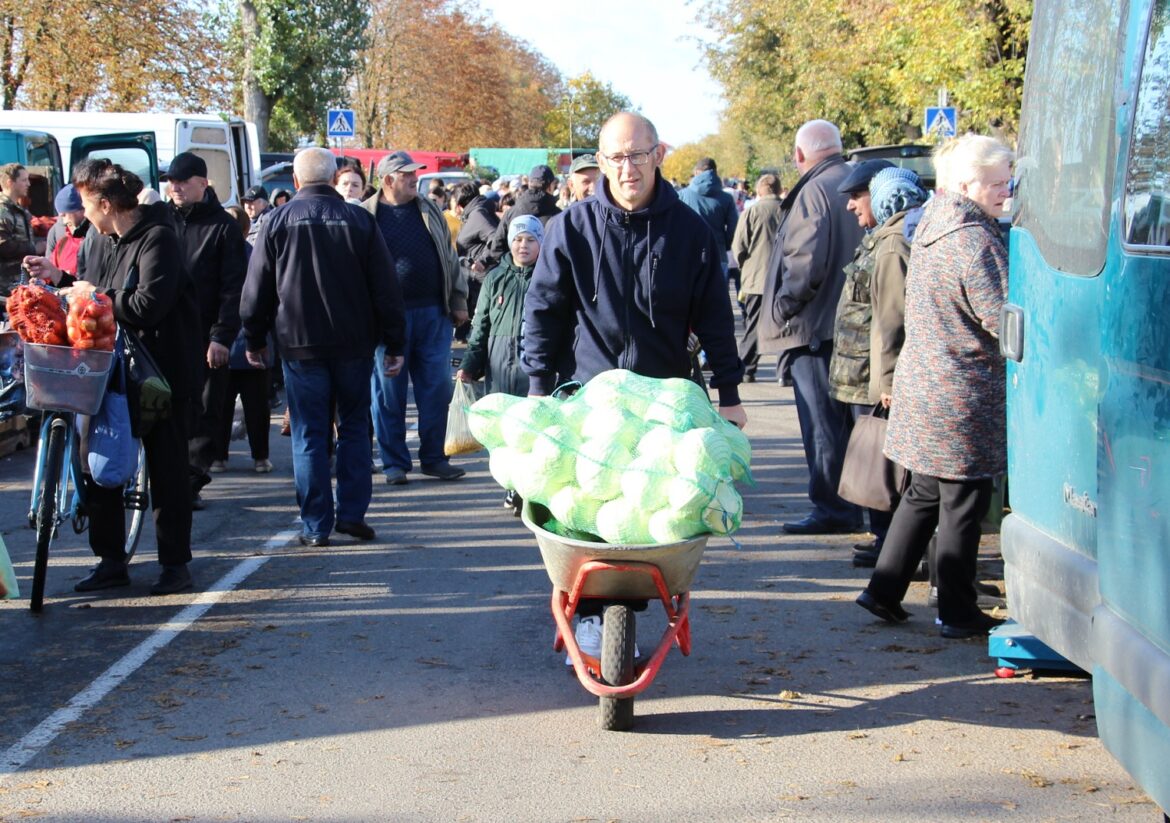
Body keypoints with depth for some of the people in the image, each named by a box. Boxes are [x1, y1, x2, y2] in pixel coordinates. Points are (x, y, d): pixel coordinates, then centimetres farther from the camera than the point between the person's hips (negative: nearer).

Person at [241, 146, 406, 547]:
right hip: (354, 344, 1)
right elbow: (386, 288, 0)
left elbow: (257, 288, 3)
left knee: (309, 434, 4)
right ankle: (352, 513, 8)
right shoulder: (360, 220, 0)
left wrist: (254, 339, 14)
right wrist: (393, 344, 6)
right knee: (354, 426, 13)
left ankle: (316, 525, 4)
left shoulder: (278, 221, -1)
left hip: (299, 345, -1)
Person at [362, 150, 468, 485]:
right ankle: (395, 462, 13)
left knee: (437, 389, 5)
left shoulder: (429, 211, 12)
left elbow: (449, 258, 16)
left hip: (433, 313, 3)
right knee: (389, 394, 3)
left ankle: (433, 458, 16)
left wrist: (458, 301, 13)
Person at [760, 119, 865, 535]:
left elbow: (806, 264, -24)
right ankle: (853, 505, 25)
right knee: (845, 419, 16)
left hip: (815, 327, -8)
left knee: (822, 423, -2)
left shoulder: (814, 192, -15)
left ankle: (832, 509, 2)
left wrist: (781, 309, -12)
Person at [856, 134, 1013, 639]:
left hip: (923, 385, 9)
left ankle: (884, 591, 22)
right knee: (963, 505, 2)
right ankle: (958, 613, 11)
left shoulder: (932, 227, 11)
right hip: (965, 396, -9)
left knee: (924, 494, 19)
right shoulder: (974, 240, -19)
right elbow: (1003, 321, -19)